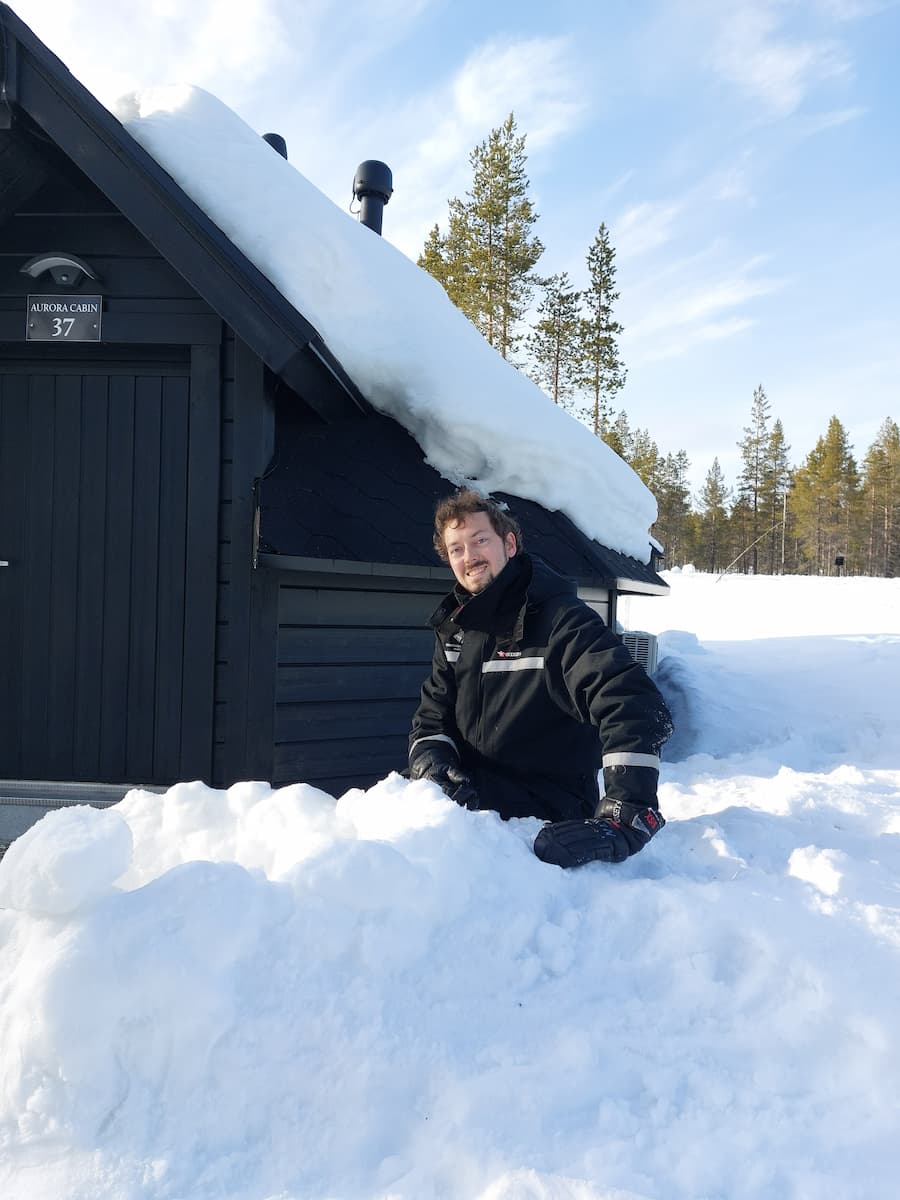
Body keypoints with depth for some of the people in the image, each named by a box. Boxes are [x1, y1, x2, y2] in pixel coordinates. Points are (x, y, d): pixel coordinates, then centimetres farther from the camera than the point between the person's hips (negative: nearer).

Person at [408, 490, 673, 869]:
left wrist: (625, 822, -38)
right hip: (471, 791, 7)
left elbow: (635, 709, -26)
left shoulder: (563, 620, -15)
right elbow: (433, 714, 13)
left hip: (551, 814, -6)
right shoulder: (455, 627, 8)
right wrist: (431, 763, -11)